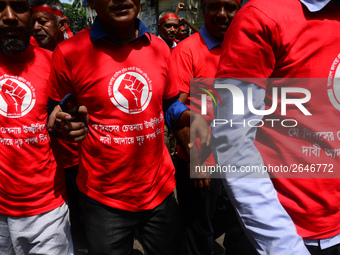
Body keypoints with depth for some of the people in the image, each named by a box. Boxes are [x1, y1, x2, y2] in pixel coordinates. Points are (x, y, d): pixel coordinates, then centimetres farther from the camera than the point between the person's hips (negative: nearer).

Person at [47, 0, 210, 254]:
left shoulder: (159, 48, 1)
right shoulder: (69, 52, -10)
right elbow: (56, 114, 1)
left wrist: (192, 117, -7)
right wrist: (65, 125, -21)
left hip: (161, 191, 4)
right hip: (103, 199, -3)